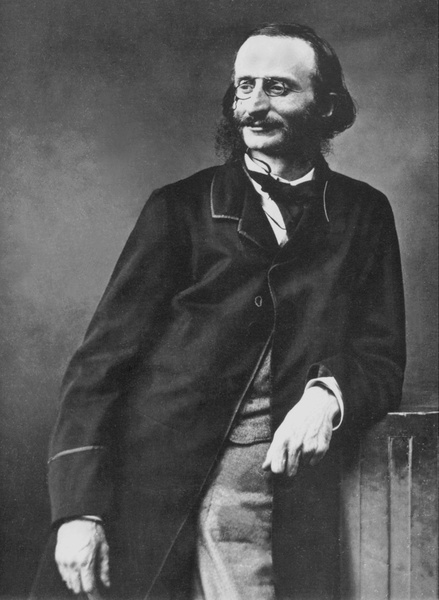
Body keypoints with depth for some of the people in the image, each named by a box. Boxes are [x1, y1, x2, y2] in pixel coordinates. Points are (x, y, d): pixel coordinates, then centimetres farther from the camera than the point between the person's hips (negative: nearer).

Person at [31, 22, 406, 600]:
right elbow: (105, 354, -1)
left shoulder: (364, 215, 9)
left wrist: (329, 395, -14)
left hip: (280, 481, 1)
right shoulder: (180, 206, 5)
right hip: (151, 476, 0)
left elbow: (382, 359, 10)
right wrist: (78, 506, -11)